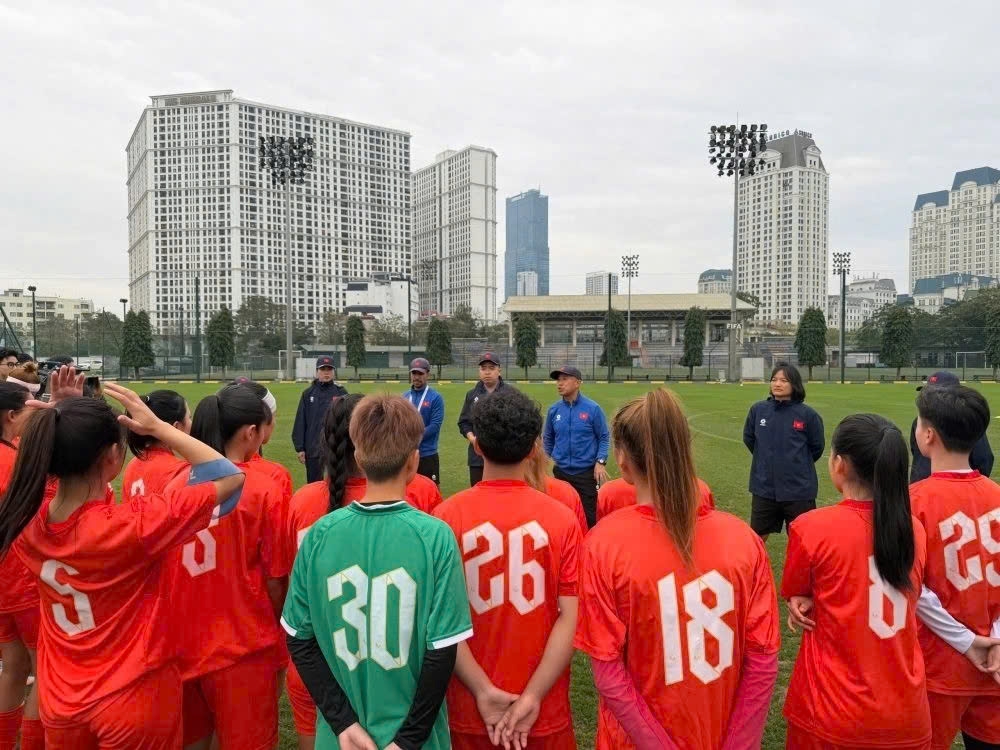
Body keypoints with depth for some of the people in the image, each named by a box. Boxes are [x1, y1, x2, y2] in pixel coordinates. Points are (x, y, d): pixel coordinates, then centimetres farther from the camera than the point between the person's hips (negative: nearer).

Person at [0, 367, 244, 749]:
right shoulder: (133, 527, -31)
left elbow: (42, 458, 10)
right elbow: (231, 477, -21)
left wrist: (59, 424, -9)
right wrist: (156, 426, -21)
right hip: (136, 698, -5)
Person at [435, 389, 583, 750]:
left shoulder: (446, 517, -13)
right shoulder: (562, 519, -11)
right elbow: (571, 617, -13)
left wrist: (483, 691, -10)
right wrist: (533, 696, -11)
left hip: (467, 708, 0)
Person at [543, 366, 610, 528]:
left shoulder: (592, 408, -8)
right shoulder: (554, 410, 3)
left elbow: (603, 437, -3)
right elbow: (548, 440, 14)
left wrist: (601, 462, -14)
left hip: (587, 472, -4)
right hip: (561, 472, 4)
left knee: (589, 516, 0)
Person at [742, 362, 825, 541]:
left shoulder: (807, 414, -11)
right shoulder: (758, 409, -4)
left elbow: (817, 447, 2)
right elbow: (749, 439, 11)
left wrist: (800, 464, 11)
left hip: (799, 490, -2)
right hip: (764, 488, 2)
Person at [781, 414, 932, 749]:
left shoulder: (811, 527, -19)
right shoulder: (915, 529, -5)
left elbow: (793, 593, -1)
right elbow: (903, 603, 8)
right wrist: (820, 602, 0)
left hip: (832, 713, -3)